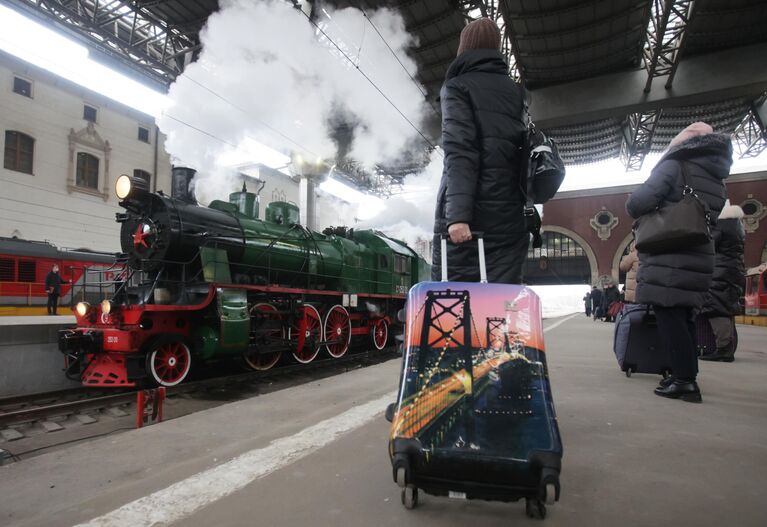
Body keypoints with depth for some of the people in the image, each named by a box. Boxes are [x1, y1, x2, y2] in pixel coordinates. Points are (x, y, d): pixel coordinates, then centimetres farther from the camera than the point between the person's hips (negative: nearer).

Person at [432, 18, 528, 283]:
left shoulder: (458, 86, 4)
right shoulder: (516, 92, 19)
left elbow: (459, 151, -11)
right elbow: (524, 150, 12)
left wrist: (457, 214, -18)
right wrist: (528, 212, 16)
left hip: (466, 213, -4)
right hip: (508, 214, 5)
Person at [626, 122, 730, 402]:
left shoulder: (674, 166, -5)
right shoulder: (716, 179, 19)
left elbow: (638, 203, -16)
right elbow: (710, 219, 23)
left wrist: (635, 211, 5)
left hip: (668, 259, -8)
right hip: (698, 259, 8)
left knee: (668, 317, -6)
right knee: (683, 317, 14)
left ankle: (685, 380, -6)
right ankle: (686, 376, 18)